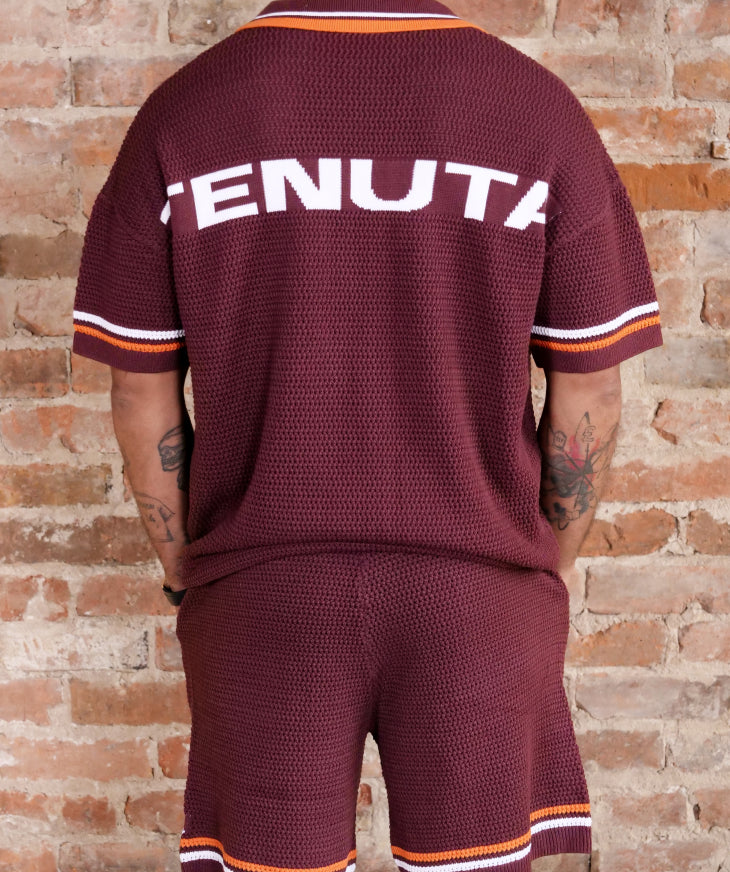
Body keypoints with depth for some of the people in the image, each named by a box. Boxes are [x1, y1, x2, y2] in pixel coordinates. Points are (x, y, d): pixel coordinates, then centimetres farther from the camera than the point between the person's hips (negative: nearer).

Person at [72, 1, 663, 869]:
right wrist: (553, 567, 13)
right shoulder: (538, 108, -6)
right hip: (481, 593, 0)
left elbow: (141, 393, -1)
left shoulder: (180, 114, -4)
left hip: (259, 598, 1)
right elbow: (589, 391, -2)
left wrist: (184, 568, 14)